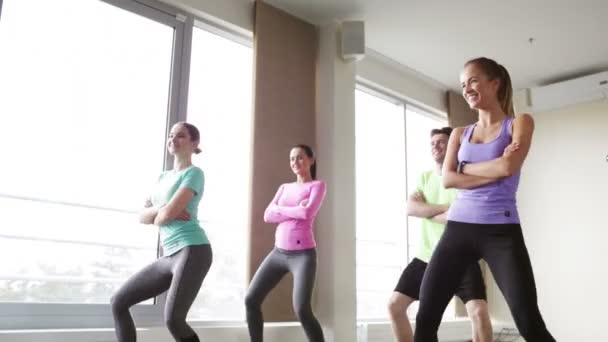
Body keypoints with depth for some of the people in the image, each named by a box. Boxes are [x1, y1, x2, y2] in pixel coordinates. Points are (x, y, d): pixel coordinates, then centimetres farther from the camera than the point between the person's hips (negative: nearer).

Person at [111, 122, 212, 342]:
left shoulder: (194, 173, -3)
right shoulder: (164, 177, 21)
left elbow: (168, 213, -14)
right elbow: (143, 216, 12)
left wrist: (157, 216, 7)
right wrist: (161, 209, -6)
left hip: (192, 251, -8)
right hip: (169, 257, 8)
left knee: (173, 320, -19)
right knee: (119, 302, 8)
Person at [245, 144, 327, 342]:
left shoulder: (318, 185, 1)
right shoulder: (284, 188, 15)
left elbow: (308, 213, -18)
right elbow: (268, 216, 2)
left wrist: (281, 209, -3)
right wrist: (296, 211, -9)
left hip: (303, 254, -6)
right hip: (278, 253, 6)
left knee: (302, 310, -18)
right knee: (251, 300, 2)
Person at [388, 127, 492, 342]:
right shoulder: (425, 177, 11)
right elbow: (410, 208, -5)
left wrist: (426, 210, -9)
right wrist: (447, 207, -14)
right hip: (427, 257, 5)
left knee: (479, 311, -21)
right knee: (395, 305, 3)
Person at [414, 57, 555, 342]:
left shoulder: (519, 123, 7)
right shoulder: (460, 133, 16)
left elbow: (509, 167, -12)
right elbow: (447, 179, 1)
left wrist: (465, 167, 1)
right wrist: (494, 171, -8)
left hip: (501, 231, -3)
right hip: (458, 228, 4)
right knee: (425, 317, 1)